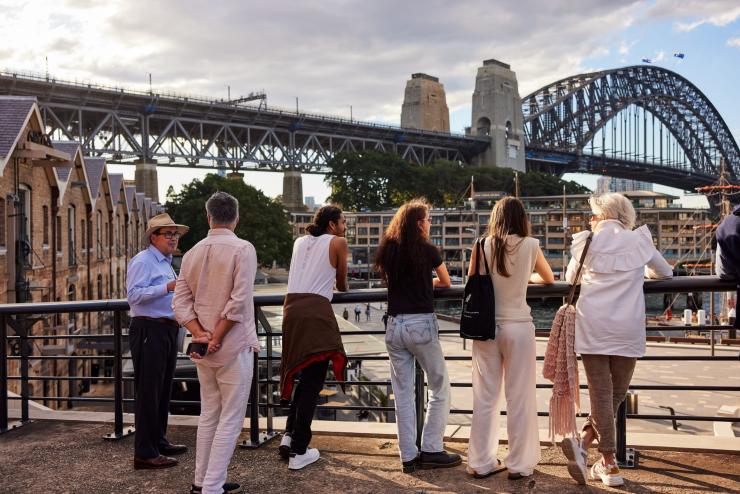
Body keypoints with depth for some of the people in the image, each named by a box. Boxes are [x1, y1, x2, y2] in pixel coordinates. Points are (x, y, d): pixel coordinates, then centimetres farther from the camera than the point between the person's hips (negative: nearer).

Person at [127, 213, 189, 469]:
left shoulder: (166, 263, 21)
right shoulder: (143, 261, -8)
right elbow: (134, 294, -21)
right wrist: (167, 287, -26)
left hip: (167, 330, 10)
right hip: (149, 331, -10)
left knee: (163, 390, 17)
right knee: (148, 392, -7)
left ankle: (159, 441, 29)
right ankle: (145, 453, -3)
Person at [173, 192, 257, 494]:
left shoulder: (192, 253, 8)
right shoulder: (242, 249, -10)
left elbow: (180, 302, 3)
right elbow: (239, 301, -18)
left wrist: (200, 334, -6)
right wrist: (217, 338, -13)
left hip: (203, 346, 6)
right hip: (233, 345, -6)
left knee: (209, 414, 18)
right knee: (230, 419, 1)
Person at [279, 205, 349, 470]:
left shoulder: (300, 242, 21)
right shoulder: (338, 242, 6)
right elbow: (342, 282, 15)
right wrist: (343, 287, 38)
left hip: (292, 307, 6)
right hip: (316, 310, -6)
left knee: (304, 375, 20)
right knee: (313, 381, -2)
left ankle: (289, 435, 13)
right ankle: (298, 452, -1)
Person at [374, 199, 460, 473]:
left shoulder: (387, 250, 8)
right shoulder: (426, 250, -3)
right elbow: (446, 282, 12)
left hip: (394, 325, 5)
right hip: (421, 324, -5)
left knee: (402, 393, 9)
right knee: (439, 388, 9)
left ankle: (408, 456, 13)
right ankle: (431, 450, 9)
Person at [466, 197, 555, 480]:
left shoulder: (482, 246, -1)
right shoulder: (530, 245, -2)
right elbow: (549, 279, 15)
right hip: (518, 326, -2)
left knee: (485, 397, 10)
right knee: (519, 398, 6)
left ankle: (481, 462, 18)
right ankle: (519, 464, 13)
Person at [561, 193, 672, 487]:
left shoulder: (586, 242, 7)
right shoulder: (639, 240, 8)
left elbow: (571, 278, 19)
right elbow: (666, 272, 21)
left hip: (592, 327, 0)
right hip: (626, 328, 0)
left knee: (601, 392, 2)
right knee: (617, 392, 10)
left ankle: (609, 465, -2)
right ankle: (585, 441, -4)